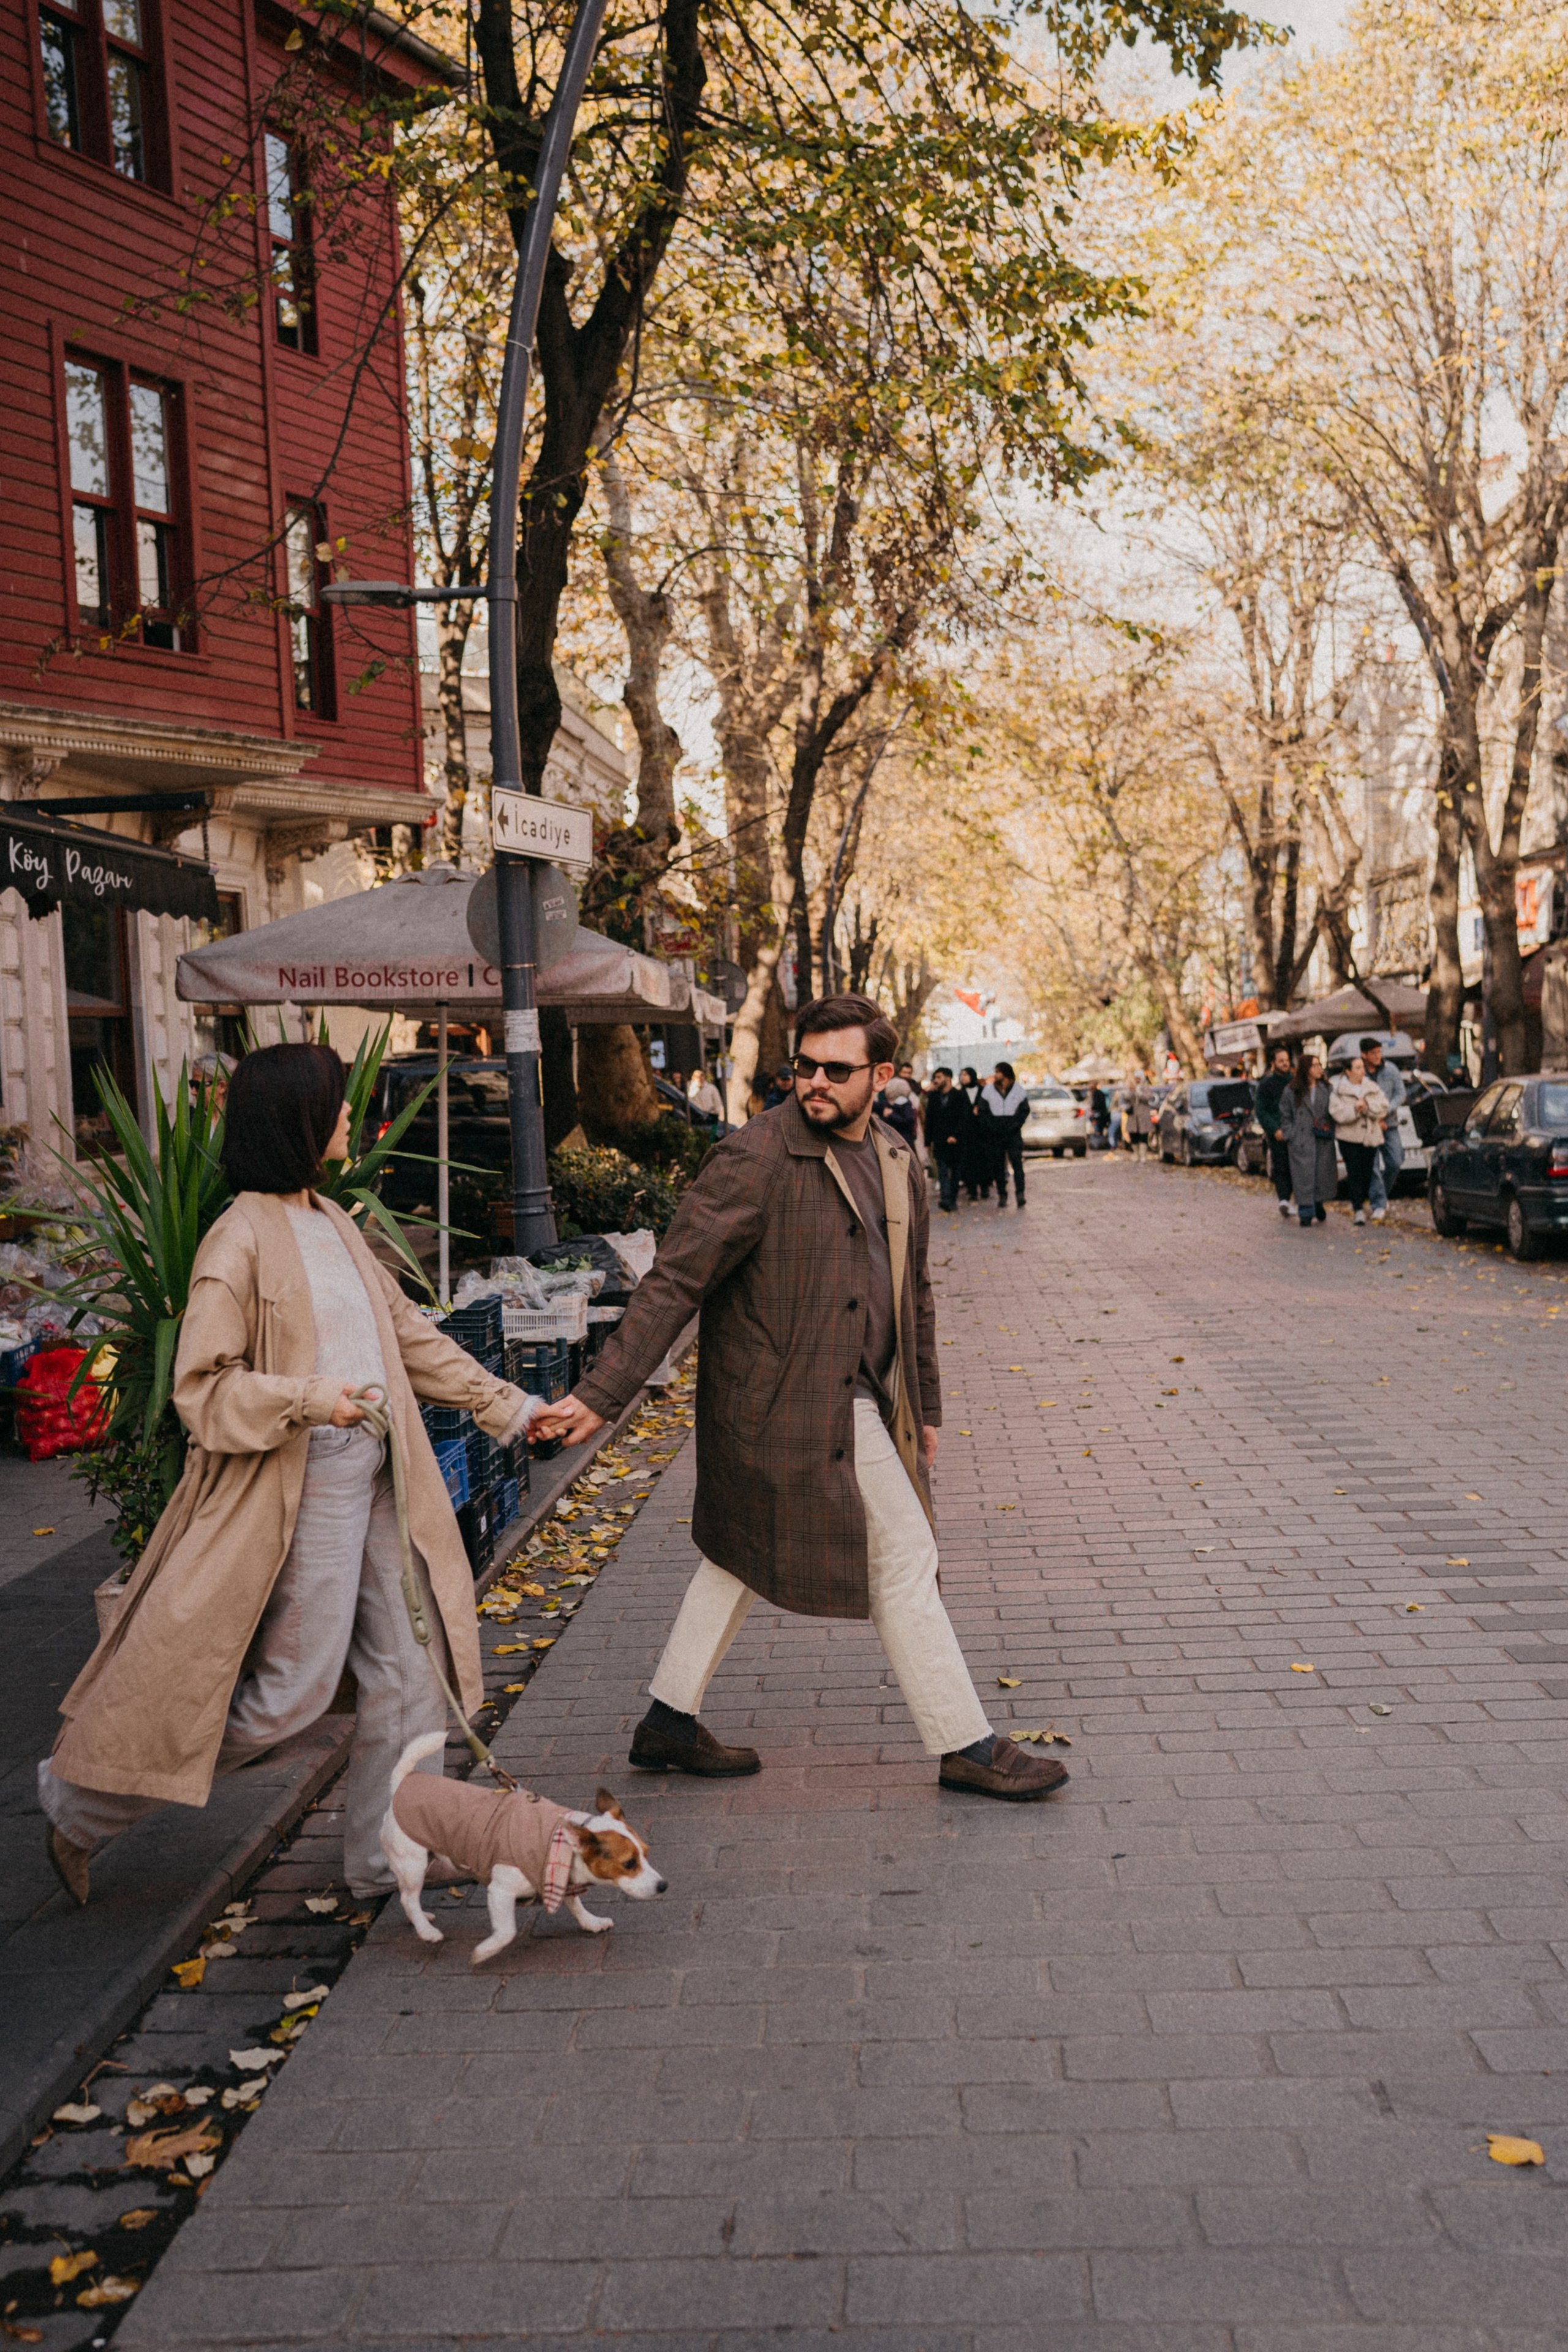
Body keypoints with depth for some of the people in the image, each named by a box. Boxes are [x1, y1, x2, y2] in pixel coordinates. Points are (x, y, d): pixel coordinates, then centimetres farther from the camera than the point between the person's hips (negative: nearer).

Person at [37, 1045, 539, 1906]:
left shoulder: (333, 1223, 12)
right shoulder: (241, 1240, -14)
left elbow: (411, 1335, 19)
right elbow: (202, 1388, -15)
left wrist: (510, 1407, 18)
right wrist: (307, 1398, -28)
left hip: (376, 1479, 8)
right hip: (301, 1490, -8)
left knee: (407, 1666, 9)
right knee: (292, 1689, -1)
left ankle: (388, 1856, 24)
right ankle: (80, 1801, 17)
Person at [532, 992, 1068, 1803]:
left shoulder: (897, 1165, 8)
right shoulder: (753, 1160, -17)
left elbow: (911, 1295, 19)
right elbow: (674, 1282, -17)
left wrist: (923, 1407, 21)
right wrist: (602, 1396, -20)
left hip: (859, 1399, 8)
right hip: (799, 1408, -8)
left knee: (742, 1553, 17)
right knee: (903, 1562, 0)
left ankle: (669, 1723, 31)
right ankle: (965, 1746, 15)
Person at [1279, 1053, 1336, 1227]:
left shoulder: (1325, 1089, 10)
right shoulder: (1291, 1092, 2)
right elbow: (1285, 1116, 5)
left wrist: (1330, 1132, 2)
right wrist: (1290, 1136, -3)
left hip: (1323, 1141, 3)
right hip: (1301, 1142, -3)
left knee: (1322, 1176, 4)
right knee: (1304, 1177, -5)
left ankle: (1318, 1209, 20)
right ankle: (1306, 1214, -1)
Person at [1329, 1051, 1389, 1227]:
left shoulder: (1372, 1087, 11)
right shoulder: (1338, 1090, 0)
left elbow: (1383, 1108, 0)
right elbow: (1337, 1113, -12)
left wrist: (1367, 1106, -14)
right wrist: (1355, 1110, -23)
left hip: (1370, 1136, 3)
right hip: (1349, 1138, -3)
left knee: (1367, 1173, 5)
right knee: (1355, 1173, -10)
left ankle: (1359, 1202, 29)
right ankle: (1359, 1210, -10)